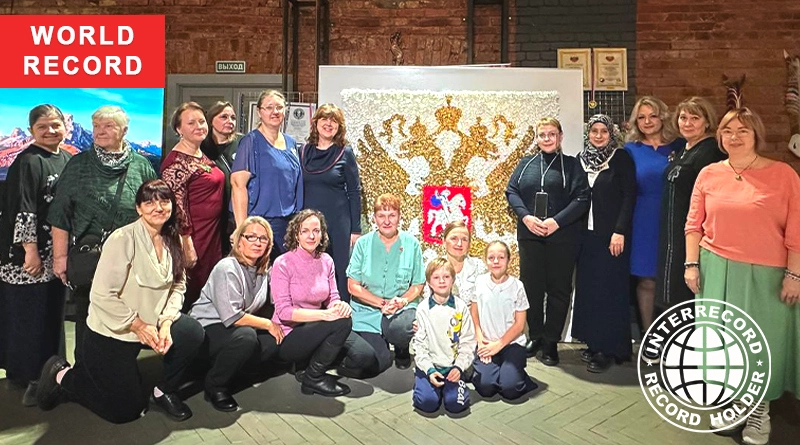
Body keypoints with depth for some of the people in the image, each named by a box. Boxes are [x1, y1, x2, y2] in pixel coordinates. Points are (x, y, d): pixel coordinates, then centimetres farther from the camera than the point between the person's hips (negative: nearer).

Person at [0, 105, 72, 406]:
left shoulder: (68, 159, 9)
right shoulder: (28, 162, -13)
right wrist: (30, 250, -19)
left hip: (58, 252, 7)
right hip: (29, 251, -7)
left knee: (52, 311, 15)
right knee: (29, 312, 1)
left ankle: (48, 368, 28)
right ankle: (28, 375, 14)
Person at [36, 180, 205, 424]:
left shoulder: (172, 241, -3)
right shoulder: (122, 239, -23)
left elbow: (178, 286, -3)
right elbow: (102, 296, -24)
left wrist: (166, 322, -17)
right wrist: (137, 326, -20)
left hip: (150, 326, 6)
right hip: (110, 333, -6)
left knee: (193, 332, -20)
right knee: (127, 409, 2)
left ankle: (165, 391, 5)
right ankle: (62, 375, 24)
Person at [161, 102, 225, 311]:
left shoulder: (202, 156, 13)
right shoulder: (176, 162, -14)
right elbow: (176, 206, -17)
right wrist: (187, 245, -19)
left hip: (212, 234, 9)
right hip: (193, 236, -8)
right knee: (190, 295, 1)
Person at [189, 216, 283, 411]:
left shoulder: (262, 270, 3)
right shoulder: (227, 269, -20)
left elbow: (263, 305, 10)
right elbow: (232, 317, -25)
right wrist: (268, 324, -17)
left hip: (235, 329, 8)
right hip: (206, 328, -8)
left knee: (276, 340, -14)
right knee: (246, 336, -34)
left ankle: (230, 370, 6)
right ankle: (215, 386, -11)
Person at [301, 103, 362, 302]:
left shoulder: (345, 153, -2)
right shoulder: (305, 151, 8)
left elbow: (354, 192, -1)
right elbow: (298, 189, 12)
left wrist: (355, 230, -5)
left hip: (338, 223, -3)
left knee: (339, 271, 2)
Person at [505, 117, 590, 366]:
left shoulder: (571, 165, 6)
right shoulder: (526, 164, 14)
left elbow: (582, 198, -4)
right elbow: (511, 191, 6)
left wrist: (557, 221, -16)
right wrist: (526, 216, -11)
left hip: (562, 237, -2)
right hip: (529, 235, 2)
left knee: (558, 289, 2)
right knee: (531, 287, 6)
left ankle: (551, 343, 13)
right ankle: (535, 337, 22)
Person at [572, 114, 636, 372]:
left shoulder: (621, 158, -4)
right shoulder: (582, 159, 10)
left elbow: (629, 196, -8)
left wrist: (620, 231, -16)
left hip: (611, 235, -5)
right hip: (587, 234, 5)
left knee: (609, 289, -2)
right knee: (588, 287, 7)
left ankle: (610, 349, 7)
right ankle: (594, 343, 18)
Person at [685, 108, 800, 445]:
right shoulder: (709, 174, 2)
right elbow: (694, 224, 5)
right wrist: (691, 264, 0)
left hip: (766, 274, -2)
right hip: (717, 270, 2)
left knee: (762, 339, 7)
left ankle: (760, 409, 28)